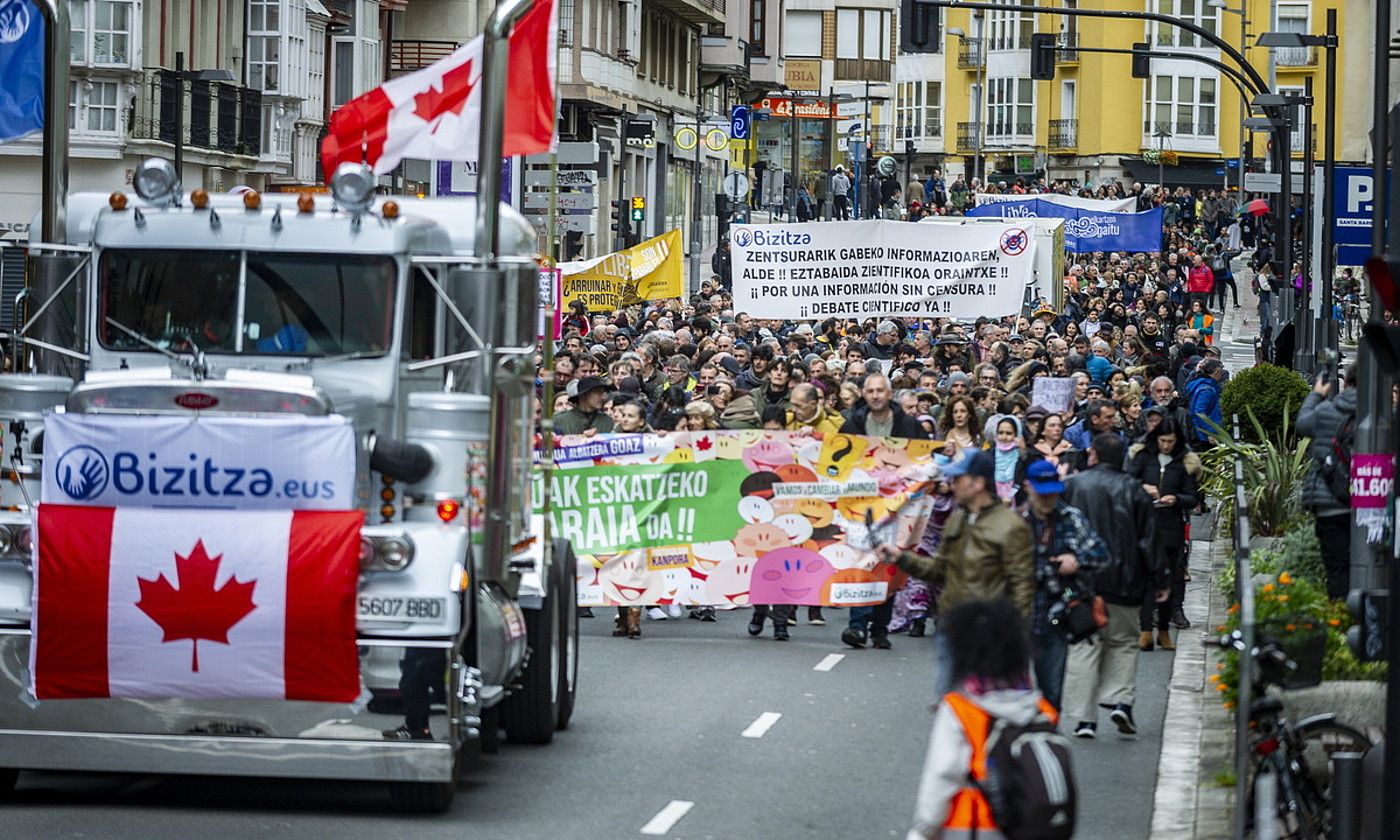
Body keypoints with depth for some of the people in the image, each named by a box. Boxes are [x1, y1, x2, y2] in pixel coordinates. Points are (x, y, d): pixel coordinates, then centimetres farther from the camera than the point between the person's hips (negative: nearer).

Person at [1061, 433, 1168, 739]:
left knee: (1083, 646, 3)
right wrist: (1159, 580, 7)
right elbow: (1149, 539, 0)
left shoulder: (1071, 486, -1)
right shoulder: (1133, 489, -1)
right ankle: (1121, 700, -2)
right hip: (1121, 581, 0)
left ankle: (1084, 717, -1)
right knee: (1123, 642, 15)